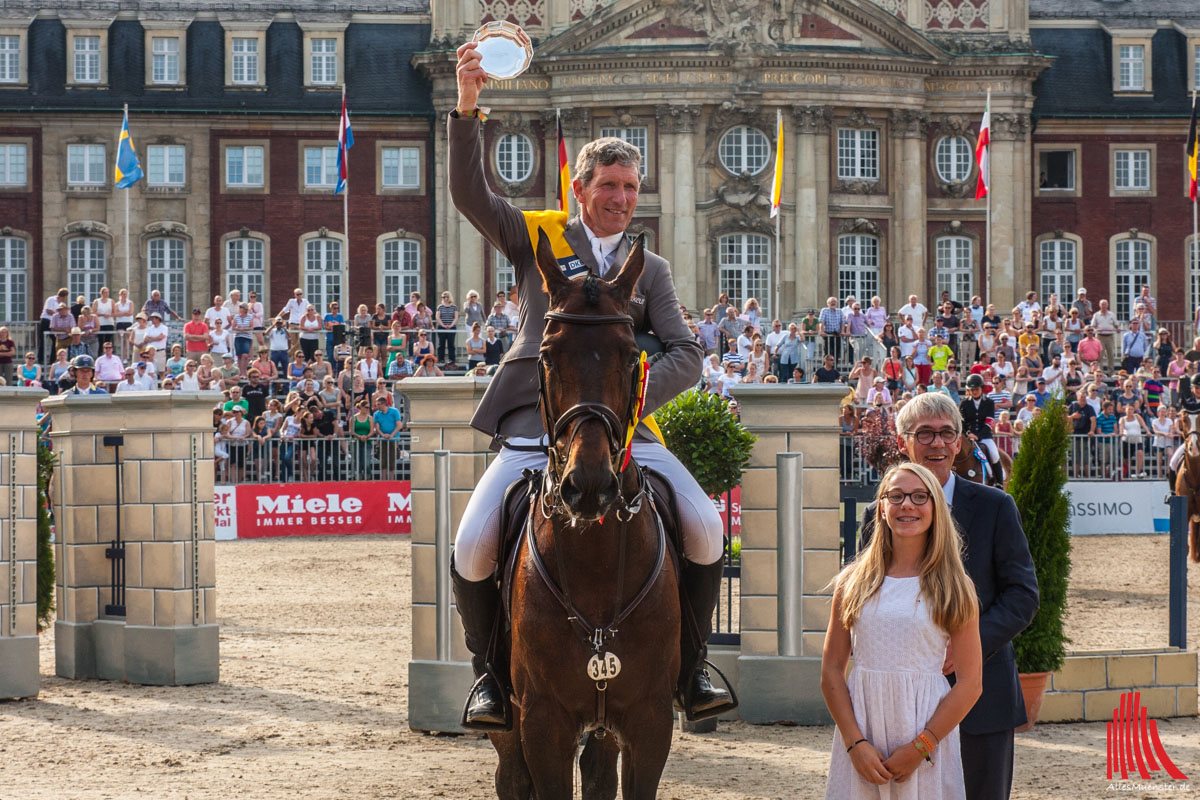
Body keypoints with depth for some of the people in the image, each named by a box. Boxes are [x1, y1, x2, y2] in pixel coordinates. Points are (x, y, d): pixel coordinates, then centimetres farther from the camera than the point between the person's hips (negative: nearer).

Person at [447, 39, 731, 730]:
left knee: (705, 527, -18)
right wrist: (468, 108, -17)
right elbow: (470, 194, -3)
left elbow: (686, 355, 5)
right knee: (473, 549, -19)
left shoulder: (650, 269, 17)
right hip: (534, 417, -1)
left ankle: (690, 670, 0)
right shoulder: (537, 236, 12)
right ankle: (492, 669, 7)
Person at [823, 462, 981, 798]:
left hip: (928, 729, -1)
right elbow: (831, 671, 3)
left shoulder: (954, 587, 2)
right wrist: (855, 743, -9)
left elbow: (970, 684, -3)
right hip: (860, 727, 1)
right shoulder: (853, 582, 6)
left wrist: (920, 748, -11)